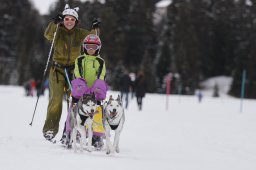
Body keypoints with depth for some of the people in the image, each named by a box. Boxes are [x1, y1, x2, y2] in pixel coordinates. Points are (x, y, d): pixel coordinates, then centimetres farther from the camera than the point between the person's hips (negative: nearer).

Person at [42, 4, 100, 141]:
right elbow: (48, 35, -20)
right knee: (56, 99, -12)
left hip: (74, 70, 2)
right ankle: (50, 129, -7)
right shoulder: (57, 32, -1)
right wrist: (55, 23, -36)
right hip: (58, 69, -2)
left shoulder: (80, 33, 7)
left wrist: (95, 29, -17)